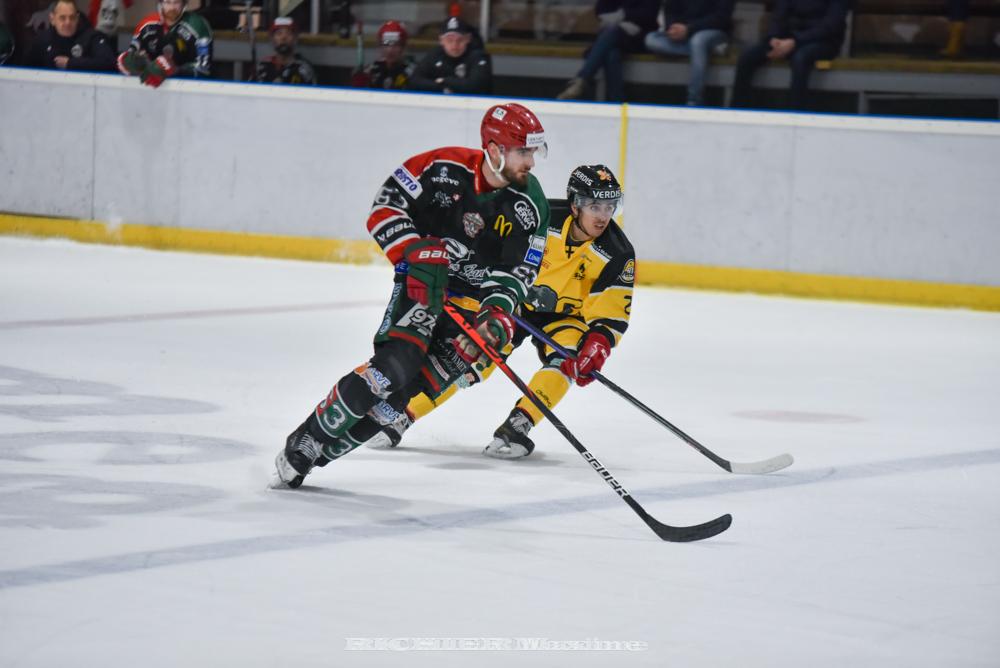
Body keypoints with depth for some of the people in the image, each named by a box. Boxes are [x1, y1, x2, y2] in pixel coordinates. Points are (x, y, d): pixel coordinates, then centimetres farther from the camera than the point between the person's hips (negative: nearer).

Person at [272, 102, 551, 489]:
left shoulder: (530, 204, -7)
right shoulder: (445, 168, -15)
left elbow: (519, 271, -4)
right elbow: (385, 207, -10)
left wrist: (498, 311, -21)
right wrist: (416, 251, -23)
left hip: (476, 299, 2)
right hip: (423, 282, -2)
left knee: (414, 384, -12)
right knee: (396, 363, -24)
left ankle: (323, 452, -3)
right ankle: (309, 438, -11)